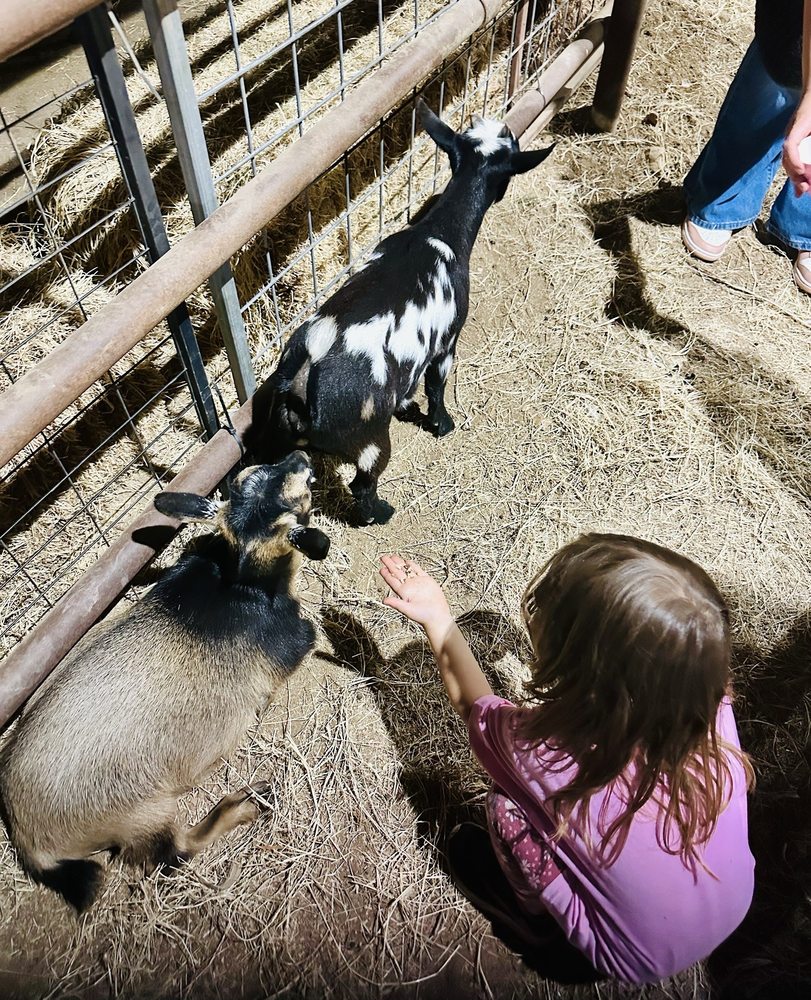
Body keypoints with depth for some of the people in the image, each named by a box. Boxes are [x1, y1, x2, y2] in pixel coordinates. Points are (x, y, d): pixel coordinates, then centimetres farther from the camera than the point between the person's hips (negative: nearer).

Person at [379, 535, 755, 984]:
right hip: (735, 913, 4)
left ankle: (534, 917, 22)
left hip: (637, 959, -4)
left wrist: (437, 618, 2)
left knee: (508, 805, -4)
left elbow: (472, 702, -10)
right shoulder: (713, 707, -27)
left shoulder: (543, 753, -34)